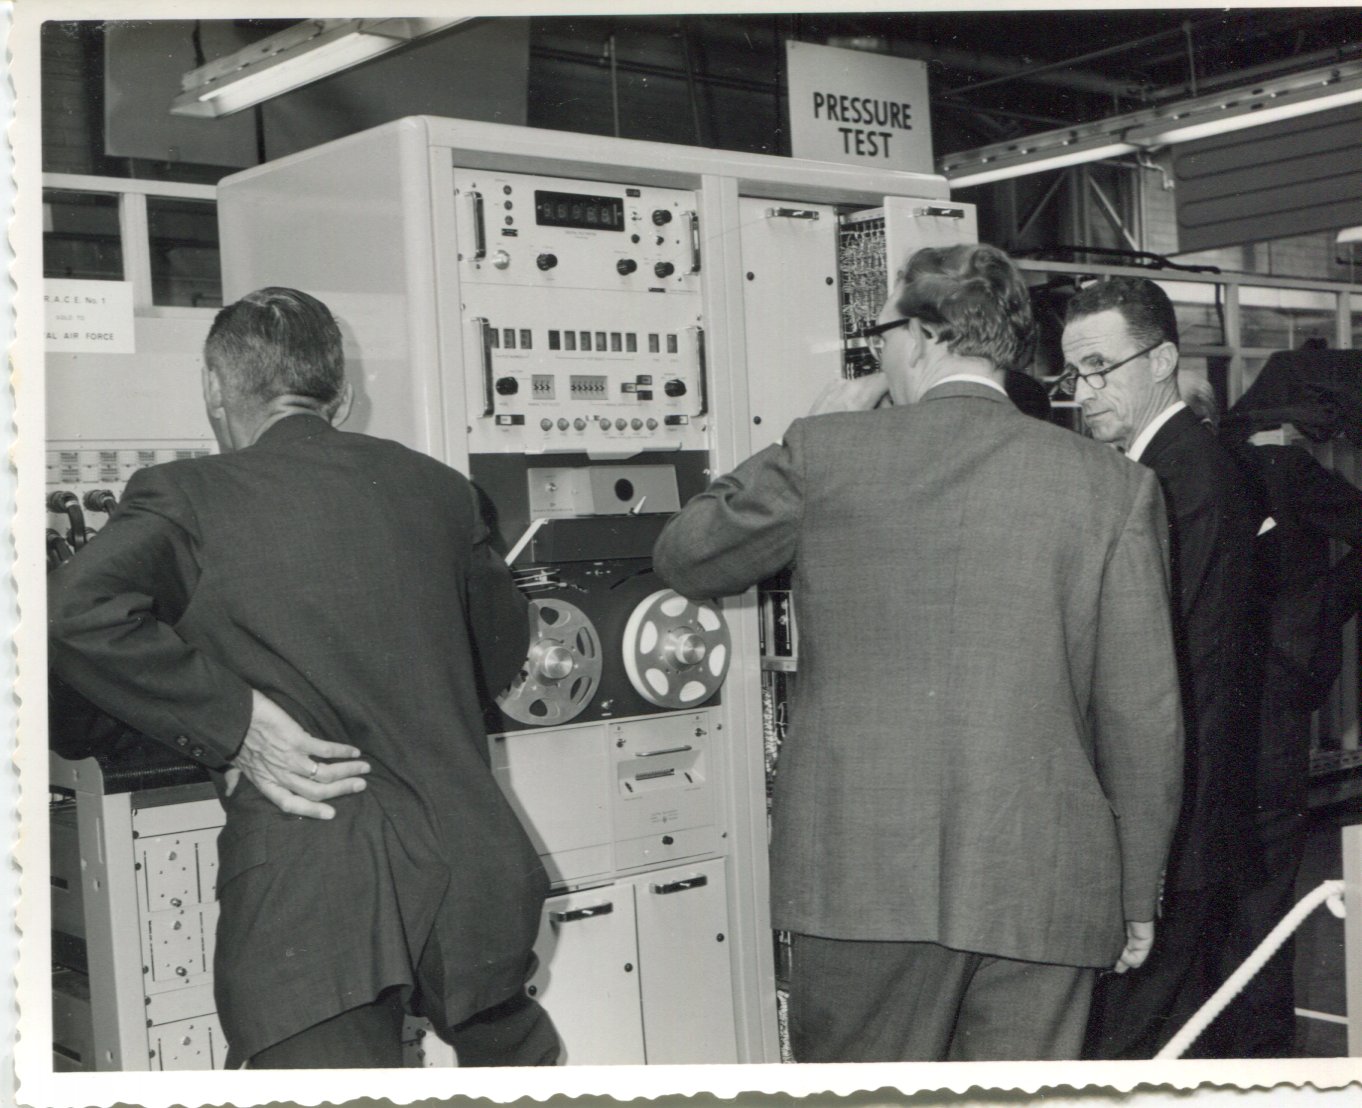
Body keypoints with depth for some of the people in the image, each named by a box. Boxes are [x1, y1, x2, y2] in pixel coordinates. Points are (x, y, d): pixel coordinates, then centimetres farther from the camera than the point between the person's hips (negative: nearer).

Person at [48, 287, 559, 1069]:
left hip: (306, 901, -5)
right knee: (515, 1055, 29)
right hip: (468, 866, 5)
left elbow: (74, 609, -20)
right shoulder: (435, 486, 10)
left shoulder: (188, 496, -2)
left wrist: (229, 724, -13)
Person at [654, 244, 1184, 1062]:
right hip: (1042, 889, 1)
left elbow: (685, 558, 13)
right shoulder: (1113, 485, 0)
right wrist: (1138, 894, 12)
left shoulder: (825, 454, -4)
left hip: (862, 878, -1)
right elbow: (1145, 716, 1)